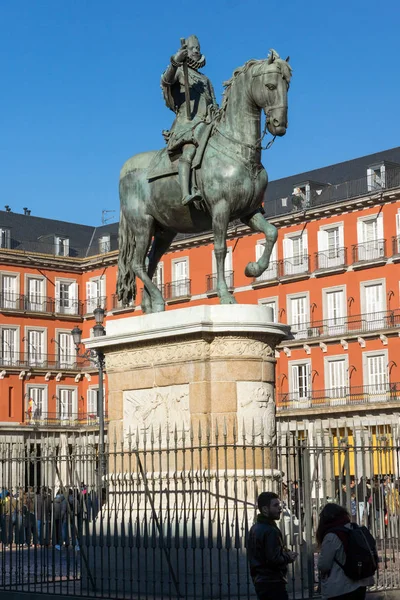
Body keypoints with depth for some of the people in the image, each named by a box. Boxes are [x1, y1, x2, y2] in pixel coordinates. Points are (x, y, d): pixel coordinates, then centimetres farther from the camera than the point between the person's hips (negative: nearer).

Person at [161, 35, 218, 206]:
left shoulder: (205, 80, 32)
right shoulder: (179, 71, 14)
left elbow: (214, 105, 27)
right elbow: (166, 80, -10)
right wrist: (175, 62, -28)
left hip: (207, 124, 7)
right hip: (187, 121, -7)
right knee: (188, 151, -31)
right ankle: (186, 194, -49)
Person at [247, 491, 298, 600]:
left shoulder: (254, 529, 13)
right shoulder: (271, 531, -17)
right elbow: (274, 560, -24)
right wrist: (288, 558, -5)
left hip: (259, 582, 10)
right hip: (273, 582, -10)